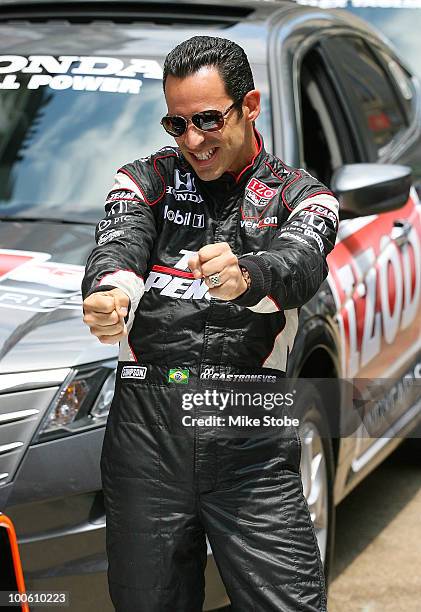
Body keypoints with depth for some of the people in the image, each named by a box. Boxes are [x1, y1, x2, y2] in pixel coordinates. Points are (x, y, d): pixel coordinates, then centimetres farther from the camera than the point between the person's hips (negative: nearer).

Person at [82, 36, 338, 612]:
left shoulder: (300, 194, 12)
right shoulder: (145, 180, 15)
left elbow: (301, 262, -11)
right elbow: (118, 246, -5)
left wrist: (246, 276, -35)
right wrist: (110, 293, -31)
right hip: (146, 421, 1)